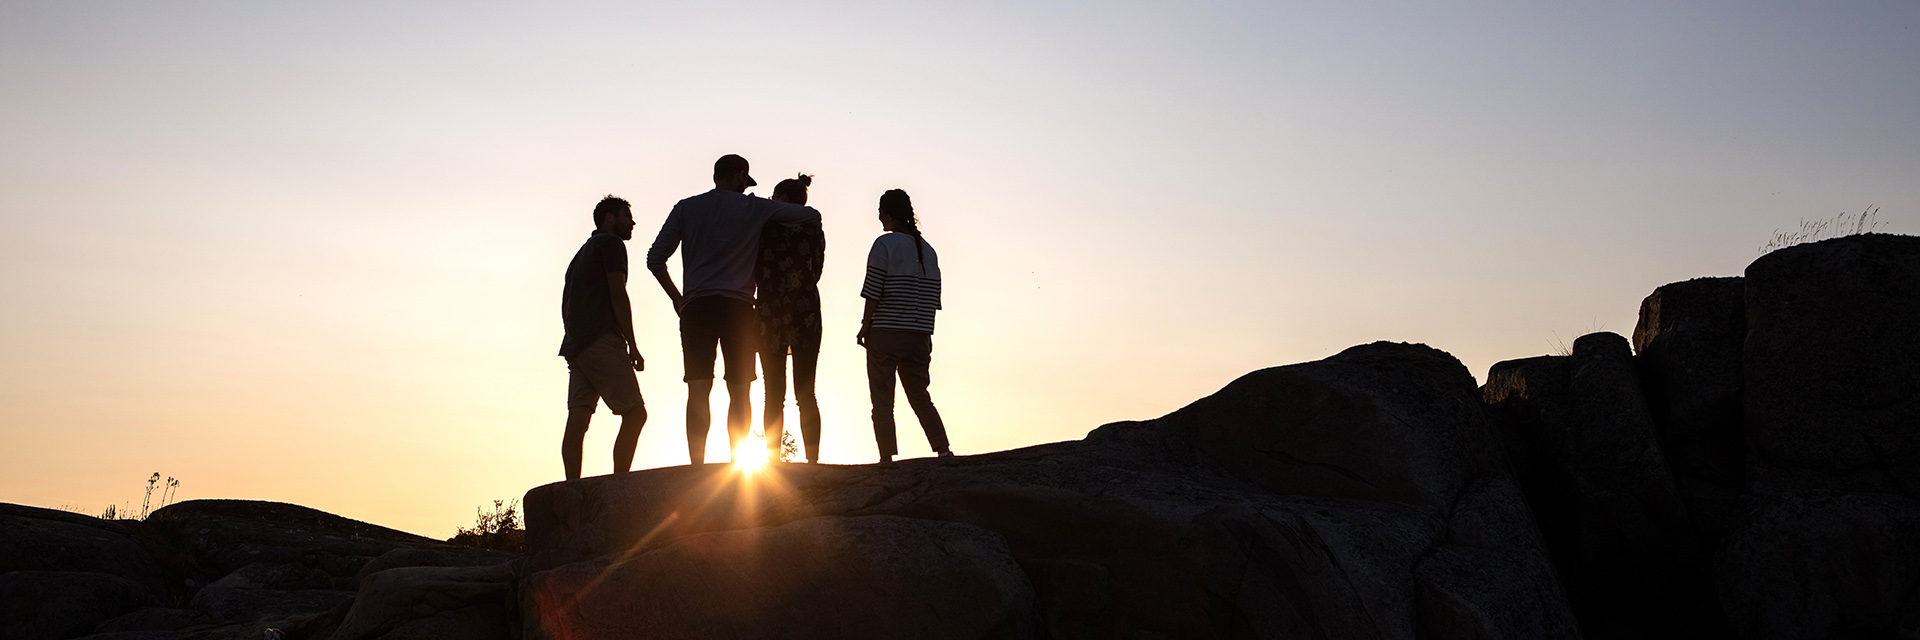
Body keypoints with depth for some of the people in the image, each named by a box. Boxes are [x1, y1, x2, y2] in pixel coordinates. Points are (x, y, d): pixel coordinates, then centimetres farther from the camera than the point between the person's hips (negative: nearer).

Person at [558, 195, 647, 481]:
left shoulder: (582, 252, 28)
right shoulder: (611, 244, 2)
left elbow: (566, 305, 25)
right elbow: (618, 295, -8)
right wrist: (633, 345, -10)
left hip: (575, 345, 9)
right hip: (602, 342, -9)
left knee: (577, 420, -2)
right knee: (635, 413, -9)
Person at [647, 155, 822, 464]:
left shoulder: (686, 208, 11)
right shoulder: (754, 208, 6)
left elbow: (655, 259, 6)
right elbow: (812, 215, 10)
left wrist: (676, 297, 17)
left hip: (696, 307, 1)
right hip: (738, 308, -1)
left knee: (698, 391, -4)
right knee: (739, 392, 4)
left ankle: (697, 466, -14)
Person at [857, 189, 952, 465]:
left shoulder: (885, 244, -6)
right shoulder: (928, 250, 12)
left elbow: (873, 292, -10)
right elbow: (933, 299, 11)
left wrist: (865, 327, -2)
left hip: (885, 334, -5)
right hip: (920, 336, 5)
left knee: (882, 400, 1)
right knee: (920, 396, 14)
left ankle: (887, 457, -4)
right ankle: (943, 449, 2)